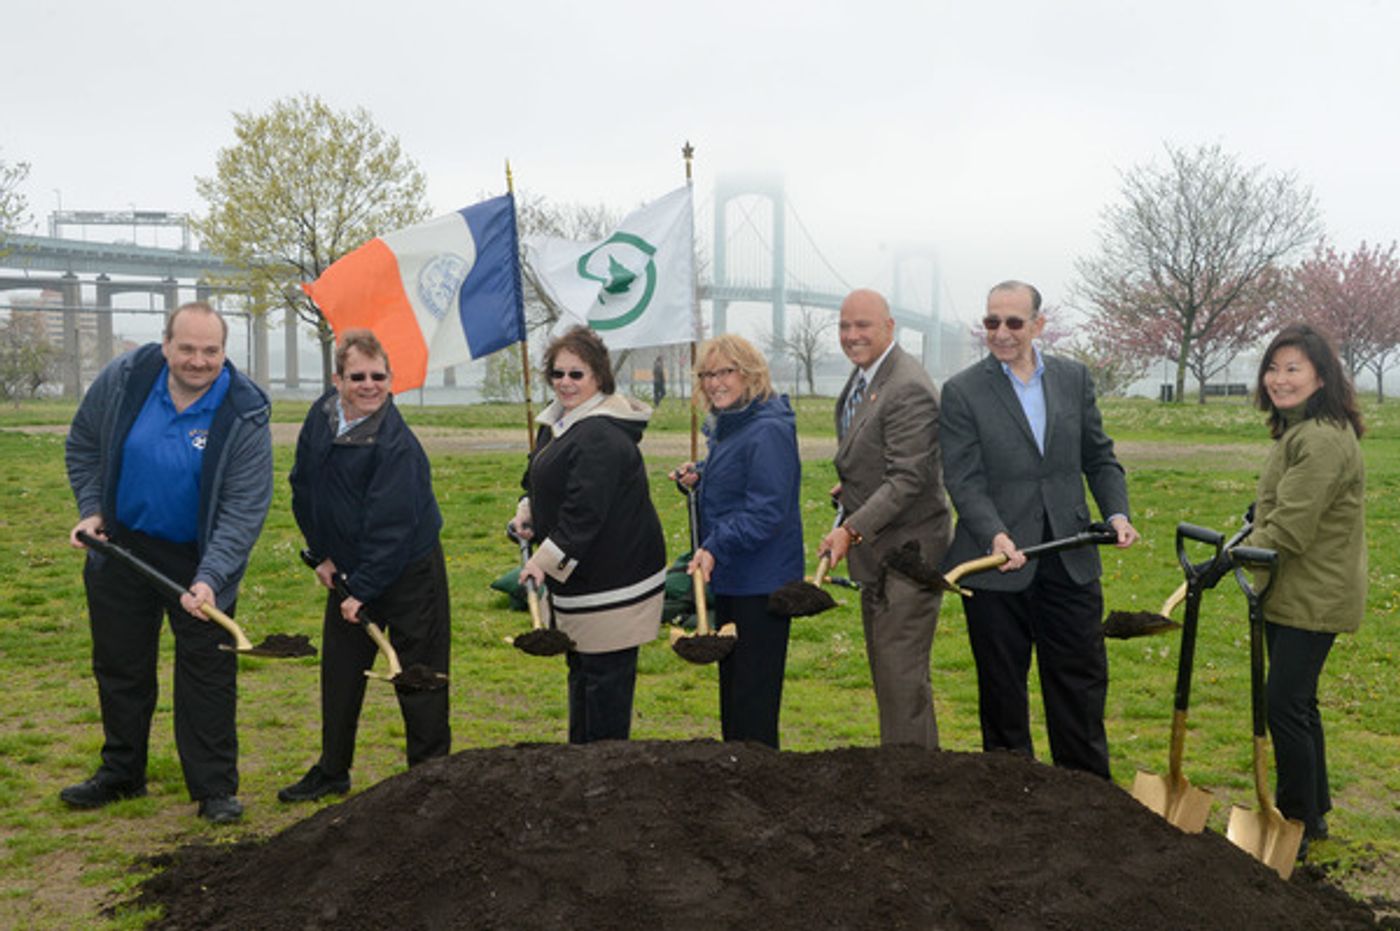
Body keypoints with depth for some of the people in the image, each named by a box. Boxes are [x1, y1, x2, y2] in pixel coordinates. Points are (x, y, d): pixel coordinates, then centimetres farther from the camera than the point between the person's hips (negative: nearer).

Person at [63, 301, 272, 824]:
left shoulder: (245, 416, -21)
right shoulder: (122, 379, -12)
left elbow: (244, 511, -23)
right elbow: (83, 445, 7)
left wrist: (210, 578, -33)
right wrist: (91, 508, -2)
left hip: (199, 560, -3)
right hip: (122, 546, 3)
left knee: (208, 673, 2)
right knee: (120, 667, 15)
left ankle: (215, 788, 12)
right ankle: (121, 773, 32)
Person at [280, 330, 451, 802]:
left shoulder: (396, 444, -24)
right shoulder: (321, 416, -3)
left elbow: (391, 528, -24)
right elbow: (304, 487, 9)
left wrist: (363, 589, -22)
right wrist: (321, 553, 9)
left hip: (410, 572, -7)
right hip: (347, 568, 7)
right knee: (339, 673, 15)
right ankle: (332, 772, 31)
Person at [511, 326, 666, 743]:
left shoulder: (602, 436, -22)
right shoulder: (559, 423, 12)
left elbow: (585, 512, -27)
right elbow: (541, 484, 24)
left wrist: (547, 559, -25)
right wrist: (527, 513, 5)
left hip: (613, 579, -11)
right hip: (580, 578, 11)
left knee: (605, 673, -3)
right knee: (580, 669, 21)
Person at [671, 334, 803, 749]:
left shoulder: (769, 431, -20)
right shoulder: (727, 425, 11)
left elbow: (767, 511, -25)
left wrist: (716, 547, -30)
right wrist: (700, 476, 6)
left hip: (762, 583, -10)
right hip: (731, 578, 10)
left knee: (754, 689, -2)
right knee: (731, 680, 19)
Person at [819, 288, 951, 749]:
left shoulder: (909, 390, -21)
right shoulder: (861, 374, 11)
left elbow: (908, 478, -25)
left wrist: (852, 530, -29)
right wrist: (851, 484, 10)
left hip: (906, 551, -10)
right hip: (876, 550, 10)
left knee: (903, 673, -7)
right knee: (884, 671, 17)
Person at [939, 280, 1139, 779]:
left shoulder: (1074, 378, 7)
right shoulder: (962, 391, -4)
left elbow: (1099, 457, 12)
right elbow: (963, 479, -10)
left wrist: (1117, 512, -5)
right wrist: (995, 535, -25)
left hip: (1070, 561, 3)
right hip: (997, 563, -3)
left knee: (1082, 680, 9)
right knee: (1002, 687, 9)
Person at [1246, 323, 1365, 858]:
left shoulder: (1322, 439, -23)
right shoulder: (1298, 430, 12)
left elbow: (1288, 530, -26)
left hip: (1314, 598, -11)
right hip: (1291, 593, 11)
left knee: (1284, 706, -6)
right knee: (1297, 703, 18)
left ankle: (1297, 825, 7)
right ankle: (1313, 812, 32)